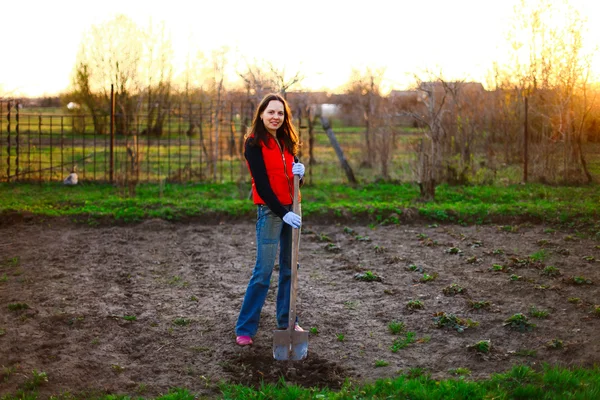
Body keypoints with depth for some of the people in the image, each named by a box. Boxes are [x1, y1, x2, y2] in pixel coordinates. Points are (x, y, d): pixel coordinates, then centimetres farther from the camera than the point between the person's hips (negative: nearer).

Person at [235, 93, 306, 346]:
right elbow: (261, 183, -14)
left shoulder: (286, 141, 13)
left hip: (291, 209, 7)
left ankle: (286, 320, 23)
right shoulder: (254, 143, -7)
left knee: (290, 268, 11)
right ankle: (245, 328, 2)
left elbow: (295, 175, 15)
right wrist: (282, 213, -19)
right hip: (270, 210, -7)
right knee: (263, 271, -6)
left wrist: (300, 171, -10)